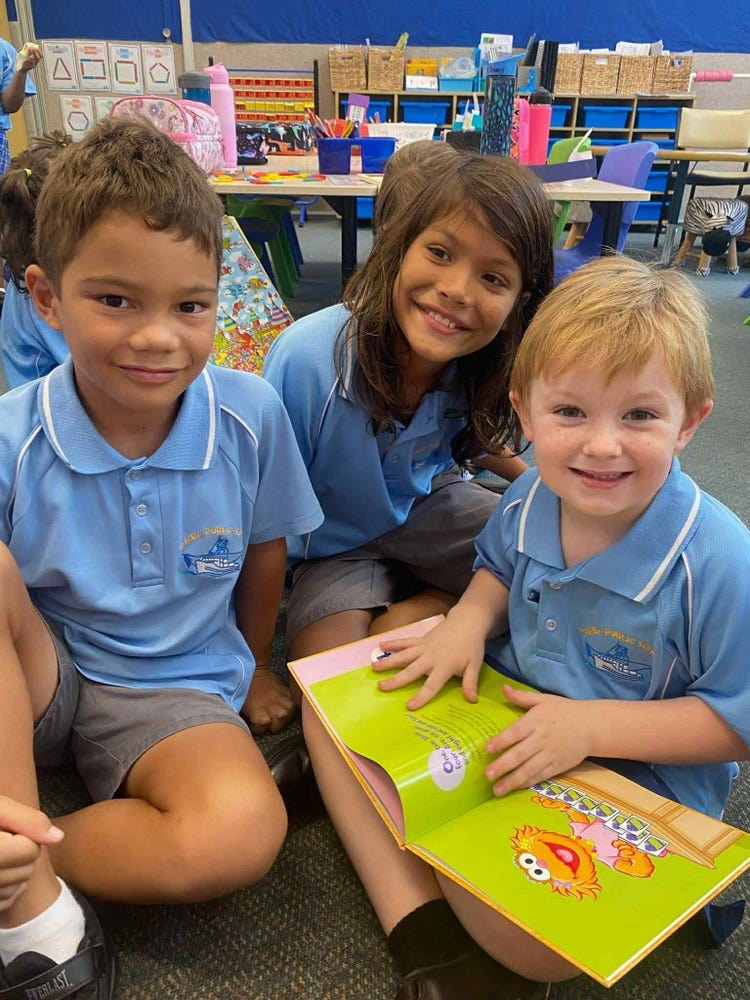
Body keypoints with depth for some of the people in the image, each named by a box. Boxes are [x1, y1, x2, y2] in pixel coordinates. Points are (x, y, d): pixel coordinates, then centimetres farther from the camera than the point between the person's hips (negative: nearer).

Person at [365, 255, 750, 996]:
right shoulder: (529, 500, -9)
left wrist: (596, 725, -26)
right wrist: (471, 616, -9)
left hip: (636, 785, -6)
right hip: (507, 719, 7)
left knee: (536, 938, -33)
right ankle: (417, 917, -10)